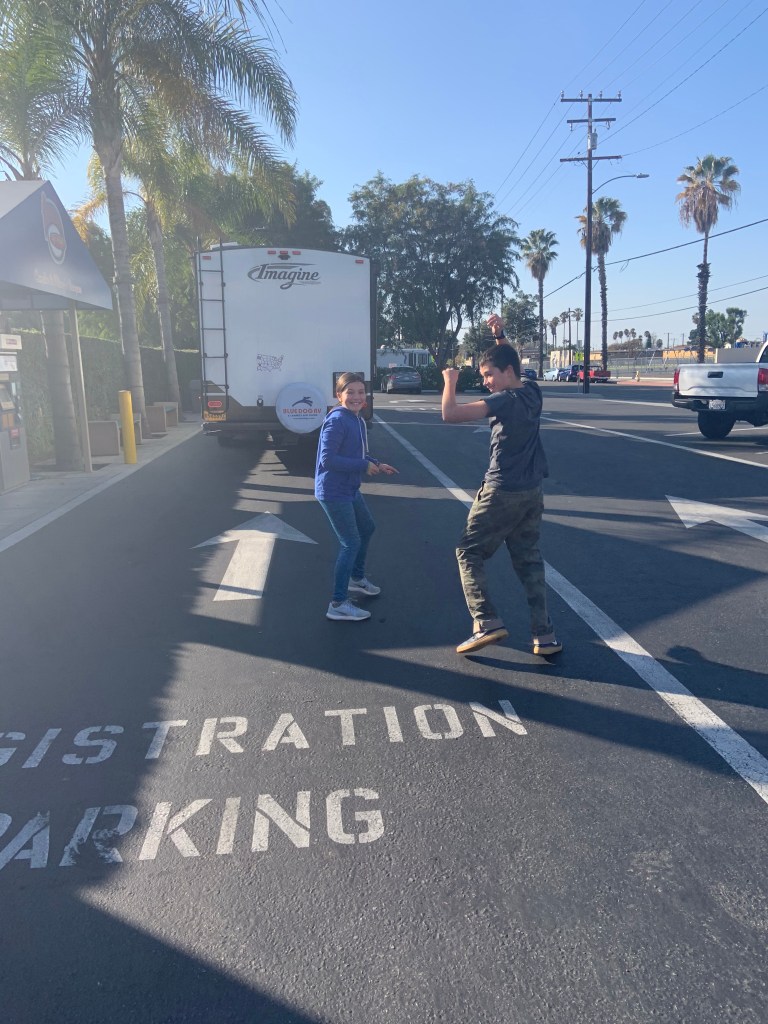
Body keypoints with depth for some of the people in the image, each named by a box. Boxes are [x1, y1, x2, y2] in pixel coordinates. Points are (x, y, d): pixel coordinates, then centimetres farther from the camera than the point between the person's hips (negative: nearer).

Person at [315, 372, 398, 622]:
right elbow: (327, 459, -26)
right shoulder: (337, 421, -20)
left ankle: (357, 578, 46)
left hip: (350, 489, 10)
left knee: (367, 528, 26)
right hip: (334, 492, -10)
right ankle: (338, 604, -1)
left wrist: (377, 464, 2)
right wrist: (364, 466, -23)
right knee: (351, 543, -8)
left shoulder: (358, 421, 7)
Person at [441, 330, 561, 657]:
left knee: (469, 553, 6)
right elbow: (512, 363, 30)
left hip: (501, 493, -8)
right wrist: (500, 335, 25)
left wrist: (449, 381, -9)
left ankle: (487, 622, -3)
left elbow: (450, 414, -24)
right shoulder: (532, 392, 6)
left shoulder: (505, 400, -17)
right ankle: (544, 634, 11)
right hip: (532, 493, 8)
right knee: (528, 559, 13)